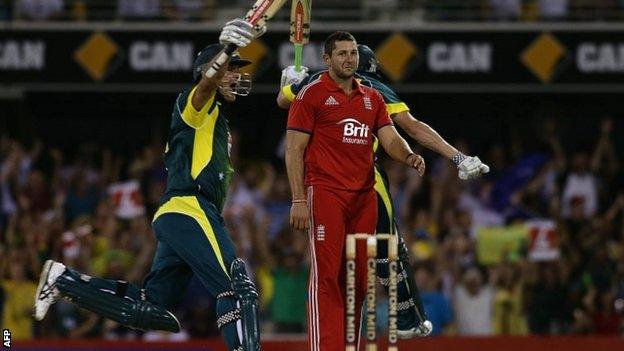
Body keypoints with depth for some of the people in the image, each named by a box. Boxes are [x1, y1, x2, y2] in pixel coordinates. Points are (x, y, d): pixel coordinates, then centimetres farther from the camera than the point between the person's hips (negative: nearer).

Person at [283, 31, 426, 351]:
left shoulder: (372, 98, 18)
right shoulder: (312, 94, 0)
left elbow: (390, 138, 10)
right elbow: (294, 150, -3)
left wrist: (409, 156, -14)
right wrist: (298, 200, -12)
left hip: (364, 196, 6)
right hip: (326, 193, -6)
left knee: (358, 277, 6)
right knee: (326, 274, -13)